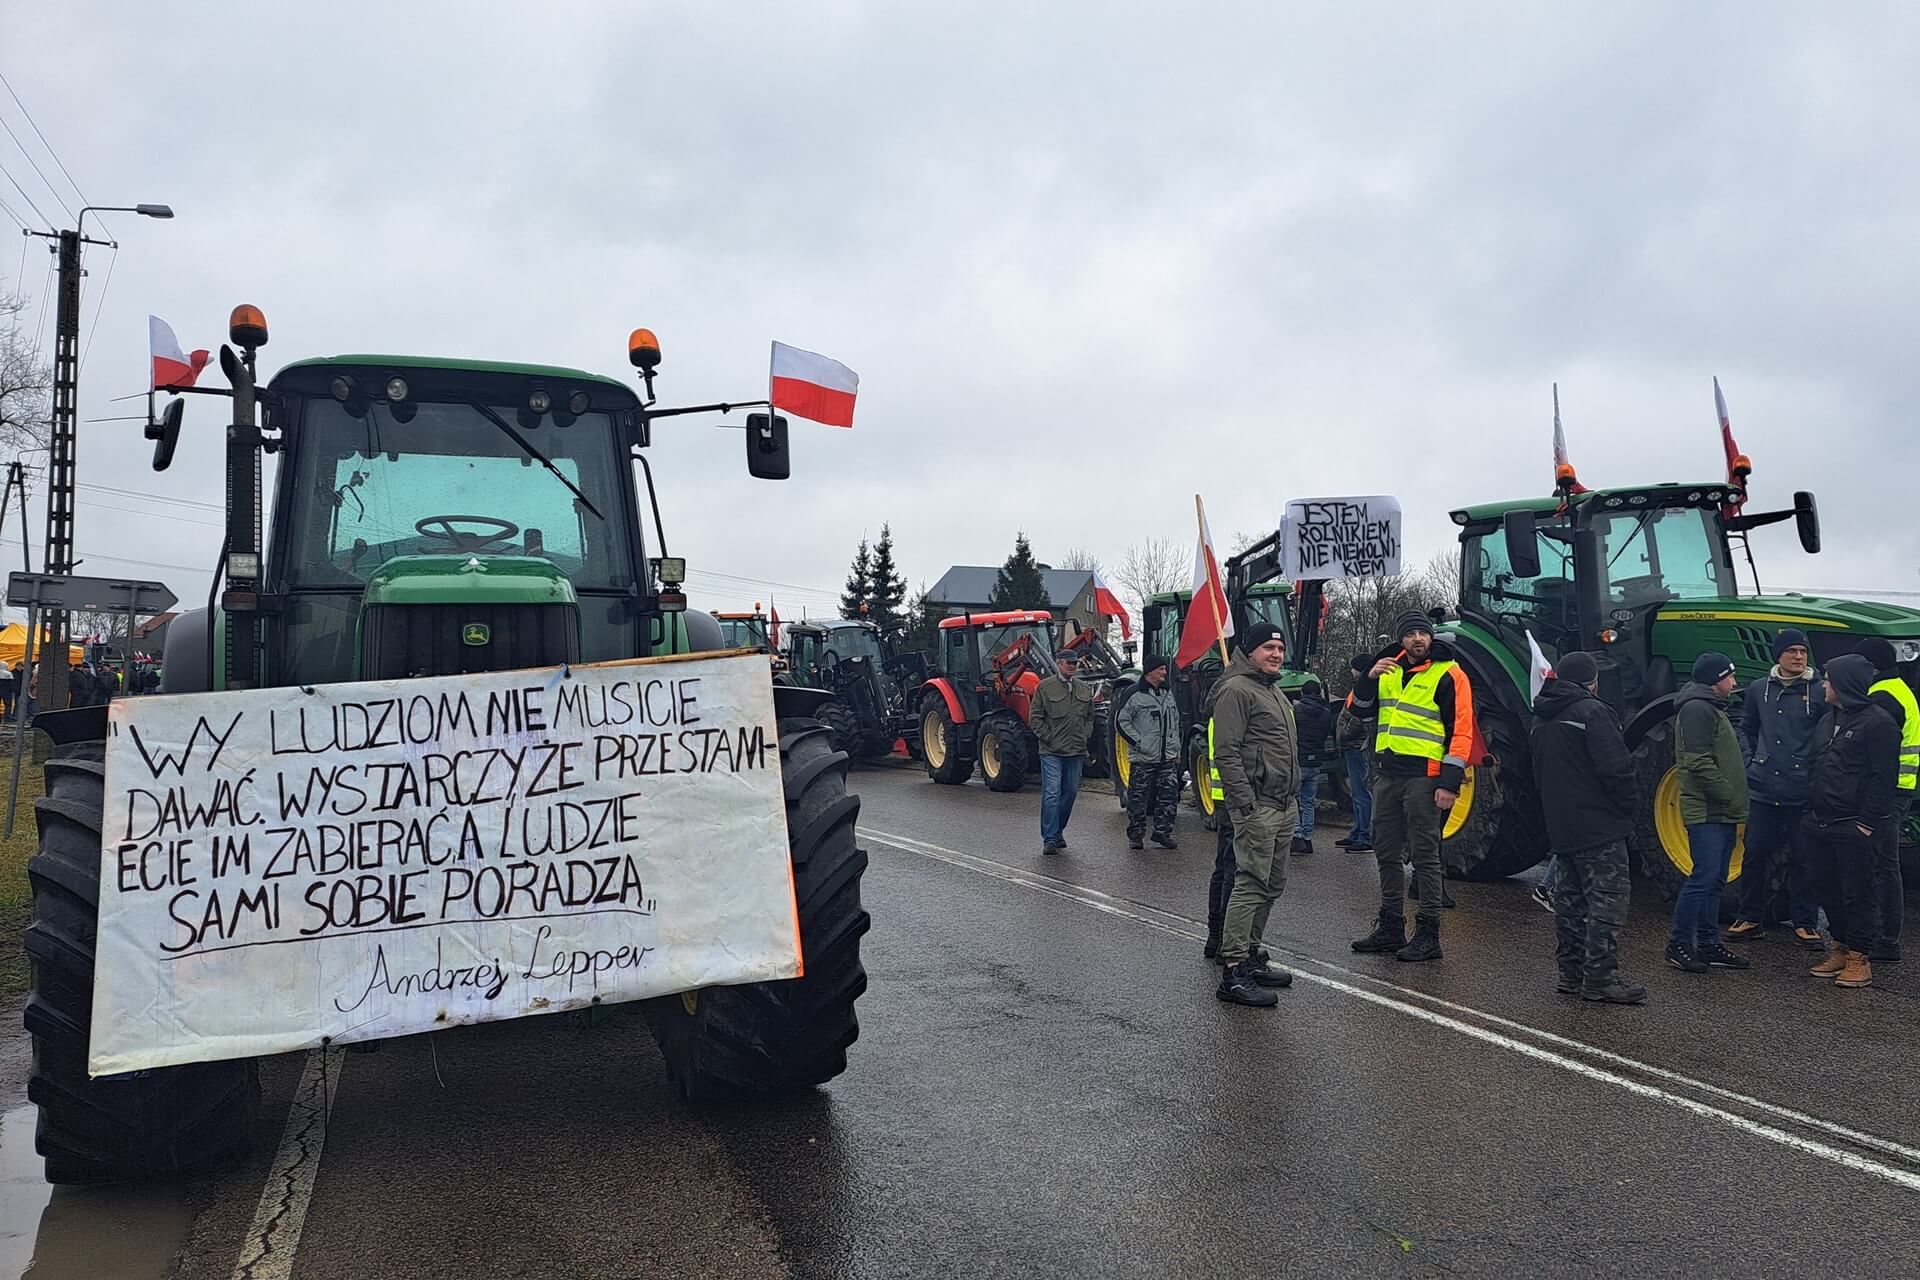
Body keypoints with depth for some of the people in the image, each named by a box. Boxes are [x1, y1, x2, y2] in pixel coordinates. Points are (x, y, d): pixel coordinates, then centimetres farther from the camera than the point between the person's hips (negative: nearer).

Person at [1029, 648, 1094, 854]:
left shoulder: (1085, 690, 12)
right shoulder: (1045, 687, -4)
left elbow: (1090, 717, 22)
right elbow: (1035, 718, -4)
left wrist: (1084, 736, 7)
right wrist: (1048, 738, -9)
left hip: (1076, 752, 6)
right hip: (1051, 752, -6)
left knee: (1070, 792, 11)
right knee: (1051, 794, -10)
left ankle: (1058, 831, 26)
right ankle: (1050, 838, -7)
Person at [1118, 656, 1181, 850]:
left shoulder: (1168, 693, 14)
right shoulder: (1135, 694, -8)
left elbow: (1175, 723, 22)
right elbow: (1123, 721, -8)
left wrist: (1176, 749, 16)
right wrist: (1138, 742, -12)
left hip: (1168, 757, 6)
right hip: (1143, 757, -6)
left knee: (1169, 794, 3)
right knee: (1138, 798, 1)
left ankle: (1162, 832, 14)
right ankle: (1135, 835, 11)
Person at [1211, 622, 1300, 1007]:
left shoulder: (1275, 692, 22)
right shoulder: (1237, 690, -10)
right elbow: (1226, 753, -17)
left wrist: (1294, 795, 21)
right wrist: (1246, 803, -22)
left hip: (1283, 806, 10)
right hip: (1257, 806, -10)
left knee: (1272, 886, 14)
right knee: (1251, 885, -12)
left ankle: (1251, 956, 24)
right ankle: (1233, 972, -11)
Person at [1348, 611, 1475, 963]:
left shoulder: (1448, 674, -7)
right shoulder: (1390, 668, 12)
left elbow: (1461, 731, -10)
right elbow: (1360, 707, 15)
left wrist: (1450, 782, -16)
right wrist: (1370, 677, -4)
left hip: (1423, 777, -7)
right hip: (1387, 773, 7)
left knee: (1424, 855, -3)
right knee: (1387, 853, 13)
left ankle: (1428, 936, 4)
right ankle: (1391, 927, 23)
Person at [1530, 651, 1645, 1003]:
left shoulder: (1542, 720, 14)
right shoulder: (1592, 712, -13)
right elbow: (1616, 767, -19)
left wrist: (1557, 811, 18)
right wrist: (1628, 806, -6)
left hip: (1561, 828, 9)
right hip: (1600, 828, -8)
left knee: (1570, 899, 14)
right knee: (1607, 898, -5)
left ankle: (1572, 974, 18)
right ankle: (1600, 978, -7)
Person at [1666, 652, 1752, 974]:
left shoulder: (1711, 708, 21)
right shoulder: (1696, 709, -12)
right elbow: (1699, 763, -20)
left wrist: (1736, 807, 16)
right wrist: (1732, 800, -15)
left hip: (1722, 813, 10)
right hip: (1706, 812, -10)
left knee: (1714, 880, 12)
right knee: (1703, 877, -10)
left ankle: (1708, 944, 18)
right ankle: (1678, 945, -3)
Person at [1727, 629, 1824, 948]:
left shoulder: (1818, 692, -1)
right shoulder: (1759, 690, 7)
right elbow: (1745, 730, 17)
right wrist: (1748, 763, 6)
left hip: (1803, 791, -2)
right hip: (1763, 789, 2)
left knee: (1802, 858, 5)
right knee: (1755, 853, 7)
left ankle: (1805, 923, 15)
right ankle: (1750, 918, 17)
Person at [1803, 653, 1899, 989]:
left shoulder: (1878, 722, -11)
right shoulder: (1828, 719, 16)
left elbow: (1884, 778, -15)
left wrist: (1867, 822, -18)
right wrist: (1812, 810, 14)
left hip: (1854, 827, -8)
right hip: (1822, 823, 8)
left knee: (1856, 893, -1)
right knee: (1830, 891, 14)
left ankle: (1859, 958, 6)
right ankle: (1839, 949, 25)